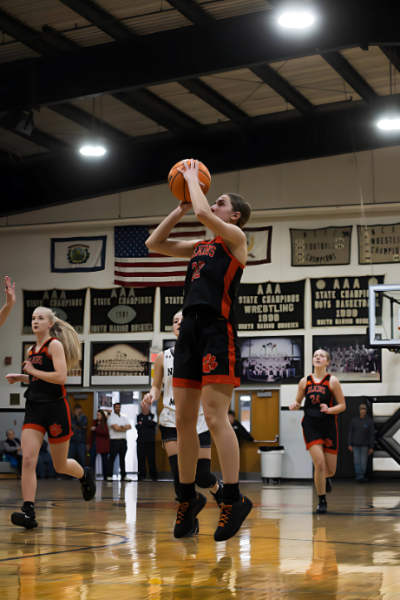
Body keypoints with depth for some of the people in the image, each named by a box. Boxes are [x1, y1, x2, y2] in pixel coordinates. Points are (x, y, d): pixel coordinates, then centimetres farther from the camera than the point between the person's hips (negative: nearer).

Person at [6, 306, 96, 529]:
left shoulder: (55, 345, -8)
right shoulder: (32, 350, 13)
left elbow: (60, 377, -20)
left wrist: (32, 371, -14)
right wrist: (21, 377, 10)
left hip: (56, 407, -6)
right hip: (34, 408, 6)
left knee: (60, 466, 8)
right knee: (28, 459, -13)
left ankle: (85, 475, 41)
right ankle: (29, 512, -16)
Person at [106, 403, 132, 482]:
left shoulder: (124, 418, 17)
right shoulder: (111, 418, -2)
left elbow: (129, 427, 1)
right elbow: (116, 428, -15)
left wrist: (121, 427, -13)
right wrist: (125, 428, -2)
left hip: (123, 440, 6)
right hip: (114, 440, -6)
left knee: (122, 458, 8)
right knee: (112, 458, -5)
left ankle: (123, 476, 11)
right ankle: (109, 476, -4)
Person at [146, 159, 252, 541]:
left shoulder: (235, 237, 2)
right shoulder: (200, 247, 23)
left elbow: (202, 213, -15)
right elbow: (154, 244, 26)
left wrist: (193, 179, 2)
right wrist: (180, 208, 21)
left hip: (218, 329, -8)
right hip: (190, 329, 8)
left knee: (214, 417, -14)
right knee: (183, 419, 6)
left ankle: (233, 499, -8)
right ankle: (188, 498, 15)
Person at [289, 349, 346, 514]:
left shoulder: (332, 381, -1)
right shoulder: (304, 381, 5)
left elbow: (342, 405, -1)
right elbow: (298, 401, 16)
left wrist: (329, 410, -20)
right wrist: (295, 405, -7)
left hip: (328, 425, 0)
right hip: (310, 425, 0)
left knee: (330, 470, 5)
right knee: (319, 463, -16)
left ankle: (326, 478, 44)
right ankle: (322, 501, 0)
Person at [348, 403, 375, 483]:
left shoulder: (370, 421, -3)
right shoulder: (354, 420, 2)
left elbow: (372, 435, -4)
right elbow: (350, 433, 4)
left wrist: (371, 447, -7)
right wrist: (350, 445, -2)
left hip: (365, 445, -1)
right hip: (356, 445, 1)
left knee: (363, 462, -1)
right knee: (357, 462, -6)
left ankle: (360, 477, 8)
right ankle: (360, 477, -9)